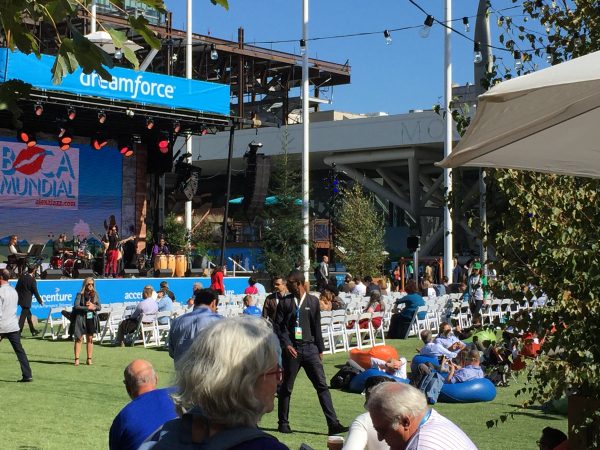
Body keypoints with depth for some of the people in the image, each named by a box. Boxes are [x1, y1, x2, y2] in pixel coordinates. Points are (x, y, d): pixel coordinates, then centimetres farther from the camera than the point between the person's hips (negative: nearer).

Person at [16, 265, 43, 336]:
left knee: (28, 314, 20)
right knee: (23, 316, -3)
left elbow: (17, 287, 7)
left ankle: (33, 330, 31)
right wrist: (40, 301, 1)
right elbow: (35, 292, -10)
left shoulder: (22, 276, 1)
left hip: (20, 299, 7)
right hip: (26, 301, -7)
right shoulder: (32, 280, -16)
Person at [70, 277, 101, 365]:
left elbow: (99, 307, 6)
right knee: (79, 339, -2)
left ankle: (89, 359, 12)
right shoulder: (80, 295, -3)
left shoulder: (95, 294, 8)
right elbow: (76, 306, -12)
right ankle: (77, 359, -1)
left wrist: (93, 306, -13)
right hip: (80, 318, -3)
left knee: (90, 339, 6)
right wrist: (87, 308, -15)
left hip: (91, 319, 3)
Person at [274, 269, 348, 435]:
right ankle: (283, 423, 21)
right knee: (286, 387, 7)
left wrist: (320, 349, 10)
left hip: (310, 348, 1)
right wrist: (286, 345, -13)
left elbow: (317, 326, 10)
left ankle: (333, 424, -6)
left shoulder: (313, 301, 7)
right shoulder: (285, 302, 3)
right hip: (292, 349, -1)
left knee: (322, 385, -4)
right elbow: (277, 326, 0)